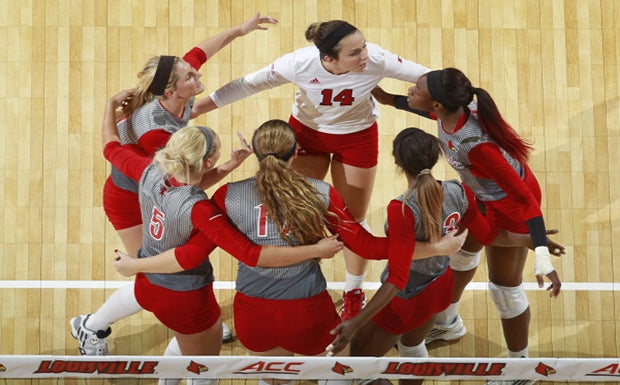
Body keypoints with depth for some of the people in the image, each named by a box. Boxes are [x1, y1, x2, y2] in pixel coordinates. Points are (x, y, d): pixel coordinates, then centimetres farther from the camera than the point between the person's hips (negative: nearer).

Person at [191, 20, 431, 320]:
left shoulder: (377, 60, -34)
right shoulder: (300, 63, -32)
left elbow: (426, 76, -20)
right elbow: (247, 84, -21)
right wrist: (193, 109, -20)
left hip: (357, 136, 0)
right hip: (307, 132, 1)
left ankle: (354, 294, 33)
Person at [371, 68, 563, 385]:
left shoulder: (475, 145, -44)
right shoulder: (450, 109, -22)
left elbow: (525, 197, -38)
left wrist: (541, 254, -44)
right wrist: (390, 100, 16)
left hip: (510, 206, -8)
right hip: (479, 193, 8)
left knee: (504, 289, 5)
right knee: (459, 250, 27)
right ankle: (448, 322, 55)